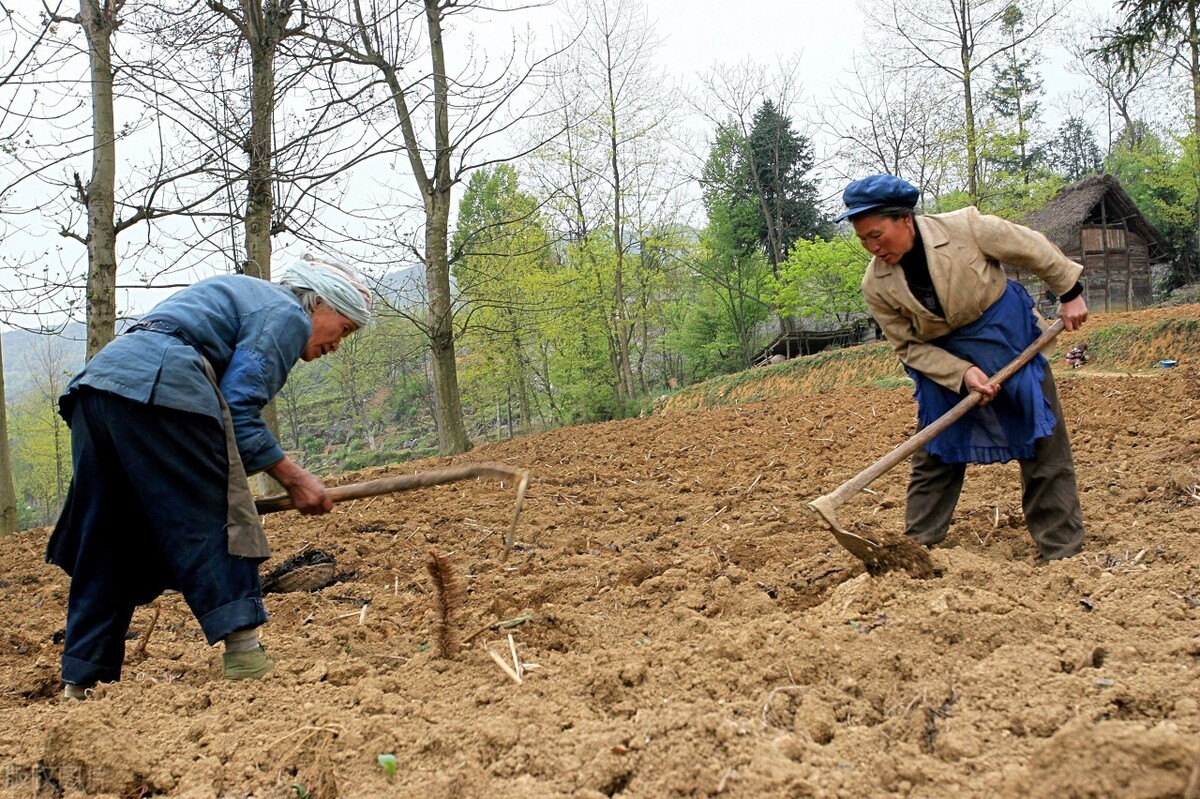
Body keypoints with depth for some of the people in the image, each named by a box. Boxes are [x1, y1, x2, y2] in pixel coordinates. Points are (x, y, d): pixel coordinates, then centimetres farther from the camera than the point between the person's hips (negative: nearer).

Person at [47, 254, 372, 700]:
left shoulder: (247, 297, 32)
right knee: (214, 524, -6)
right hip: (157, 389, -9)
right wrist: (293, 479, -3)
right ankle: (244, 656, -11)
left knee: (104, 550, 11)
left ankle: (78, 684, 14)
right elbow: (238, 411, -8)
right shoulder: (287, 315, 4)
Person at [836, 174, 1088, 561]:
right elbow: (909, 347, -10)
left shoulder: (966, 226, -23)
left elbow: (1033, 249, -8)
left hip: (1012, 341, -1)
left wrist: (1070, 293, 0)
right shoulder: (876, 286, -17)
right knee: (935, 456, 5)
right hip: (945, 366, 1)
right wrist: (962, 374, -21)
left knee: (1045, 449, 2)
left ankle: (1062, 552, 12)